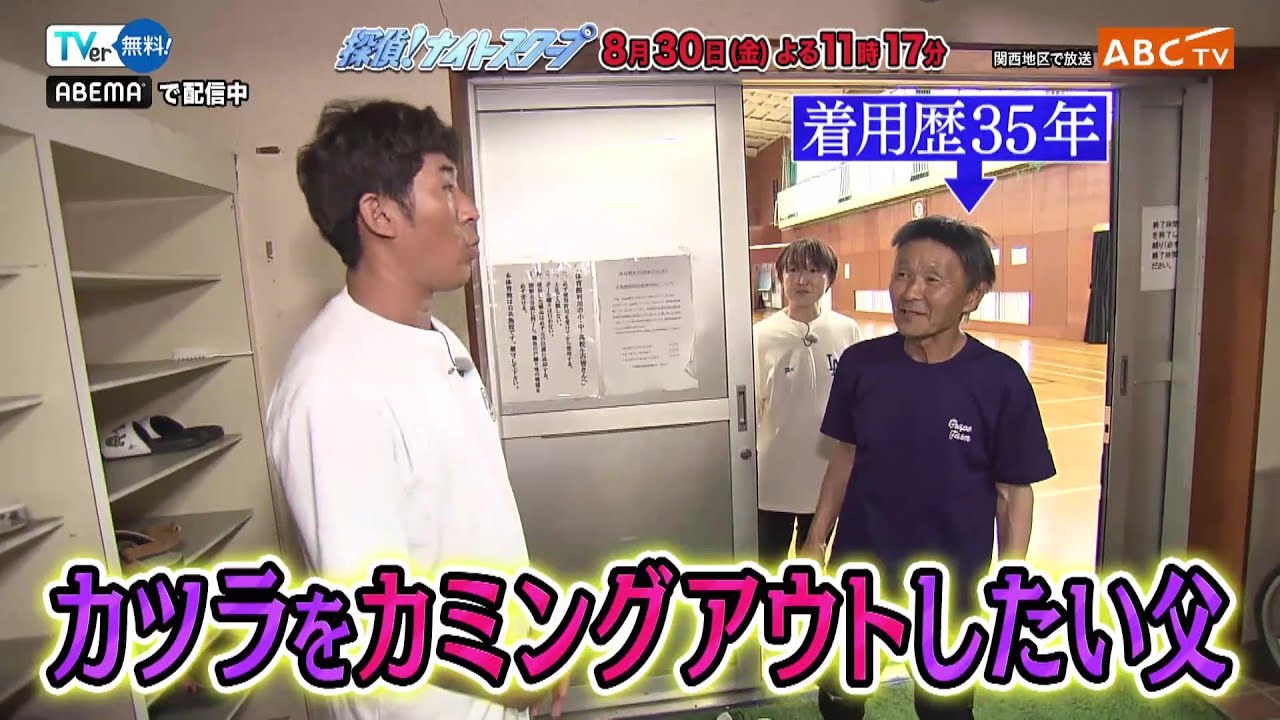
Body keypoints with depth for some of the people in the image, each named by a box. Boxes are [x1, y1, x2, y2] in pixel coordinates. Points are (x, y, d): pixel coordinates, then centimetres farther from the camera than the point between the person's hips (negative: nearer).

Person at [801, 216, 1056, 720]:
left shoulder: (1000, 381, -16)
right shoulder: (860, 364, -10)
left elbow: (1014, 494, -8)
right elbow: (845, 458, 0)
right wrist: (816, 539, 0)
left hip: (951, 584, -2)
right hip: (859, 570, 2)